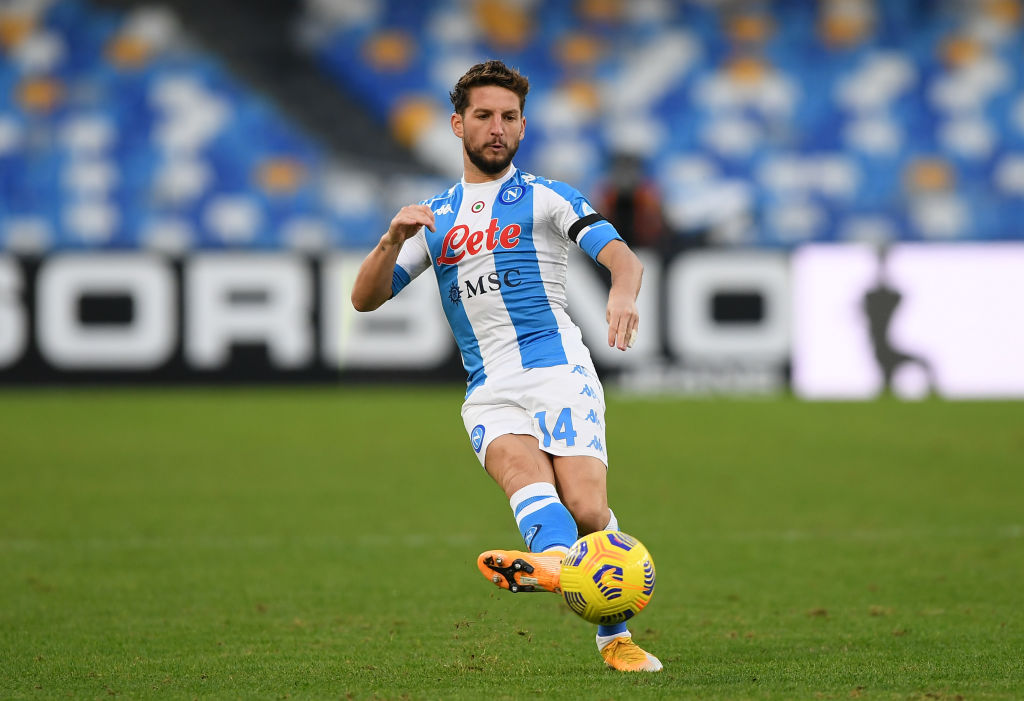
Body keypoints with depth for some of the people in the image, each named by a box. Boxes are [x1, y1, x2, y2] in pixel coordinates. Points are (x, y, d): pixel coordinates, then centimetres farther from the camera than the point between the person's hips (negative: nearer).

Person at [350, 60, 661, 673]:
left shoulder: (544, 198, 10)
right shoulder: (434, 217, 22)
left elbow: (622, 257, -5)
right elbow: (366, 299, 16)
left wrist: (623, 294, -29)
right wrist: (393, 240, -4)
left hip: (557, 370, -2)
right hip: (488, 391, 2)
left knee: (586, 507, -19)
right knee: (522, 467, -30)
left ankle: (616, 637, -4)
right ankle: (555, 561, -59)